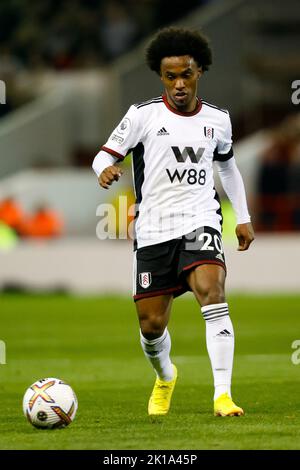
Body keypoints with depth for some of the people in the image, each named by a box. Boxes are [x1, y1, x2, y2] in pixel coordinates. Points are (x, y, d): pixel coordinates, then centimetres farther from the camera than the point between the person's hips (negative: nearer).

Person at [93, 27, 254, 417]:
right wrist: (105, 170, -26)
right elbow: (105, 154, -1)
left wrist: (244, 217, 22)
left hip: (201, 222, 0)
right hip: (153, 230, 0)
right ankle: (165, 377, 40)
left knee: (210, 289, -28)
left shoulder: (217, 120, 9)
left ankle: (223, 395, -31)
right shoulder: (143, 115, -1)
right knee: (151, 324, 3)